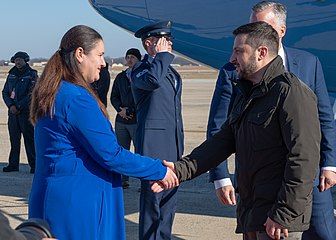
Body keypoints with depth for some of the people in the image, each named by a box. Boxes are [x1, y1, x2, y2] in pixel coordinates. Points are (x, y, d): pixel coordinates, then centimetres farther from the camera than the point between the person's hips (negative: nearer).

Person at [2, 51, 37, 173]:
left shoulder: (32, 74, -1)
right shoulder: (11, 75, 14)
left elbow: (31, 94, -9)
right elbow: (5, 92, 11)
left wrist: (19, 107, -12)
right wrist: (11, 106, -6)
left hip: (26, 112, -5)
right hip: (13, 112, 5)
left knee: (29, 139, -5)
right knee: (14, 139, 7)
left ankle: (34, 165, -1)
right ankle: (13, 164, 14)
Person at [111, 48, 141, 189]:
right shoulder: (120, 77, 16)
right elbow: (114, 97, 17)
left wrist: (128, 110, -7)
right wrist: (120, 109, -1)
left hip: (137, 120, -5)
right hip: (121, 120, 5)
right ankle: (123, 180, 11)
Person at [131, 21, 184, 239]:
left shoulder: (172, 72, 18)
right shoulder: (140, 70, -8)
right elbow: (152, 80, -34)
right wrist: (163, 55, -17)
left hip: (173, 147, 8)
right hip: (154, 146, -8)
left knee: (169, 199, 15)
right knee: (153, 199, -4)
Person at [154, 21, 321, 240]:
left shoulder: (292, 93, -14)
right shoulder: (246, 95, 17)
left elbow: (304, 159, -20)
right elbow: (223, 141, 14)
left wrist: (283, 215, -21)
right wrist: (181, 170, 1)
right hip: (250, 215, 9)